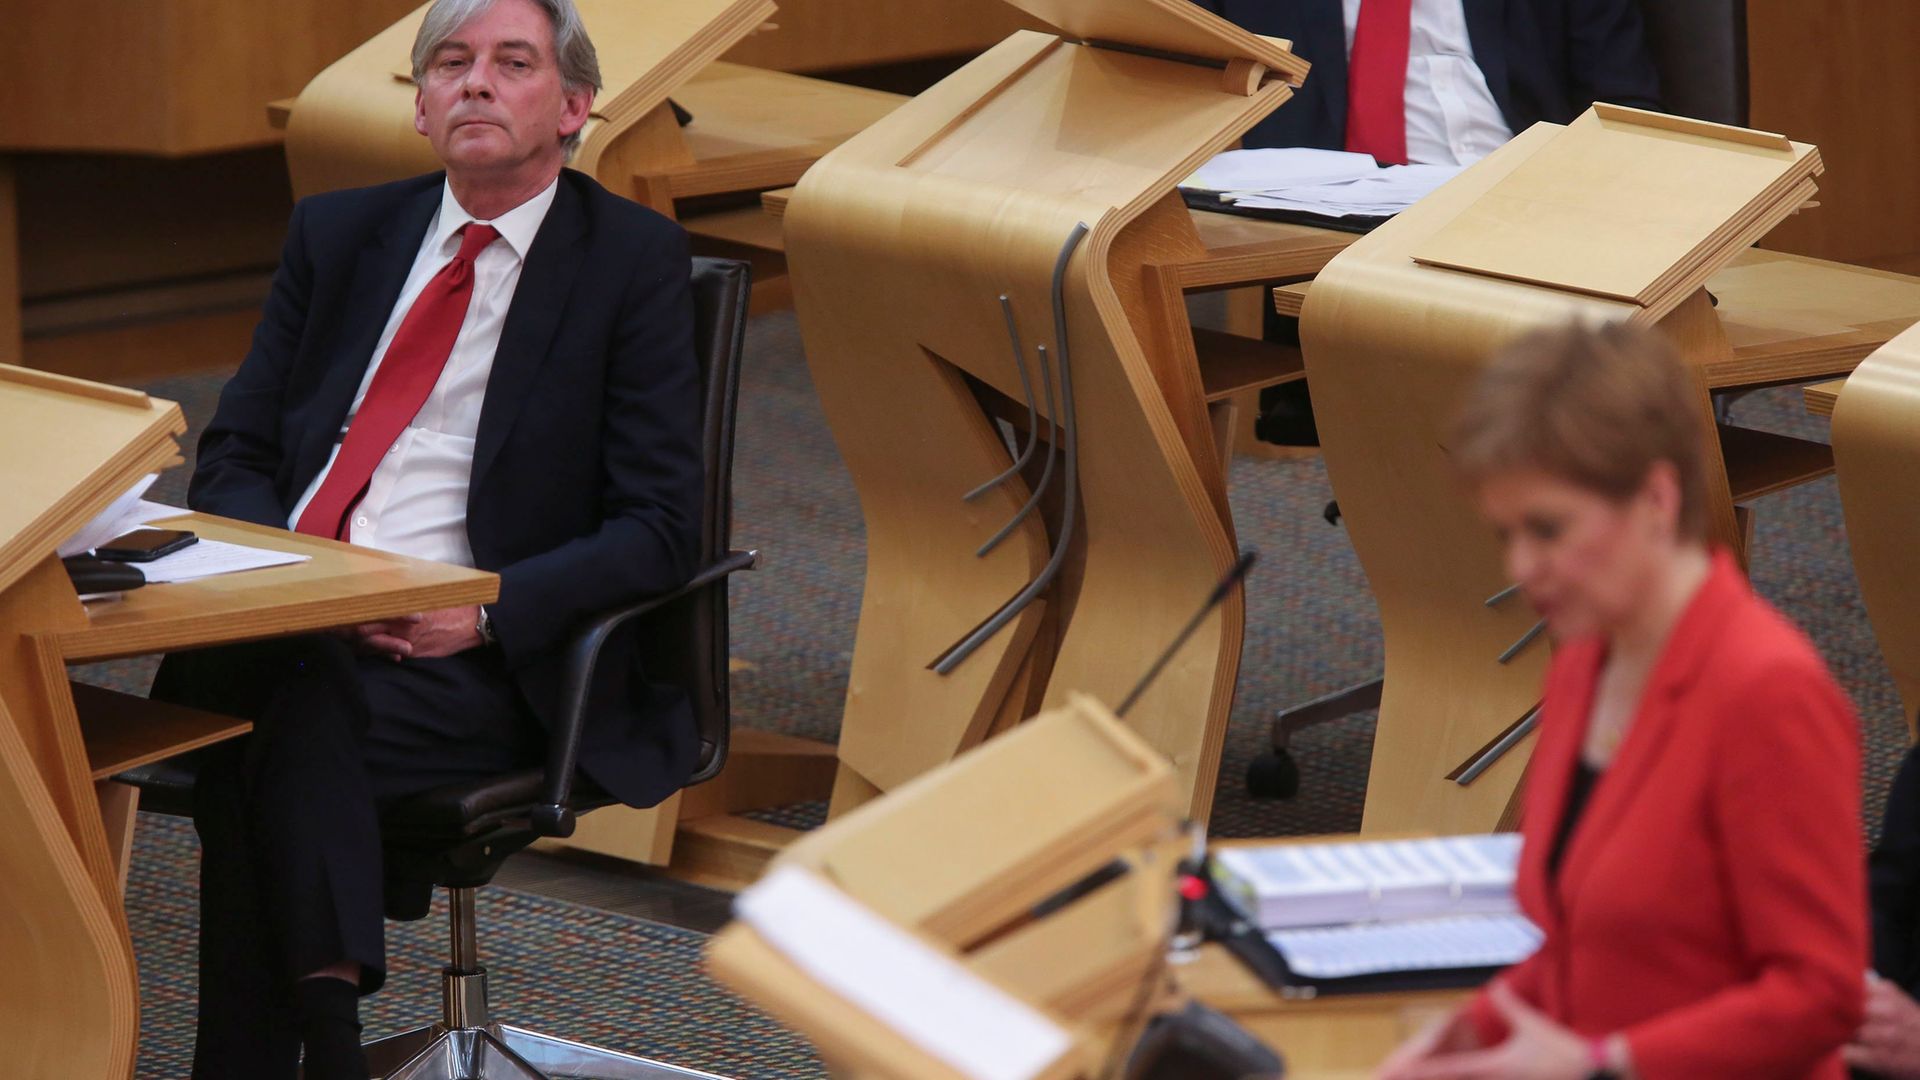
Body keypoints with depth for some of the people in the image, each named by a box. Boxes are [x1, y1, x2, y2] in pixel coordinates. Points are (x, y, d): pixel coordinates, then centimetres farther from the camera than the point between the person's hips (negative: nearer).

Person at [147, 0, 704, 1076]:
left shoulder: (634, 260, 3)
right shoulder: (339, 233, 18)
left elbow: (661, 528, -3)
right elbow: (232, 457, 18)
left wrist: (487, 612, -18)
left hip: (480, 663, -4)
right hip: (285, 624, 4)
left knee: (291, 720, -34)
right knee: (218, 683, -32)